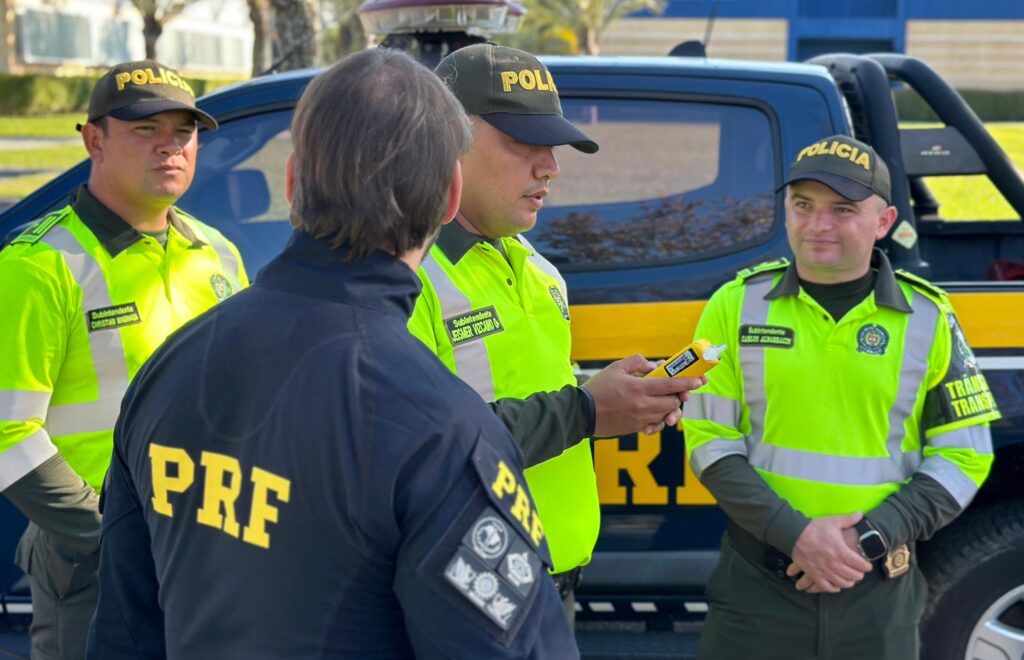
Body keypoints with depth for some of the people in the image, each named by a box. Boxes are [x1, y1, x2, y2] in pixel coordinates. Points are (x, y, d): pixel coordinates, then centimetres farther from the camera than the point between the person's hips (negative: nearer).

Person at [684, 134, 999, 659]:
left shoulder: (929, 319, 2)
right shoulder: (738, 305, 1)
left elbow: (962, 457, 3)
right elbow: (709, 440, -1)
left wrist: (870, 538, -10)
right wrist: (796, 534, -13)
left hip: (878, 594, 0)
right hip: (756, 580, 0)